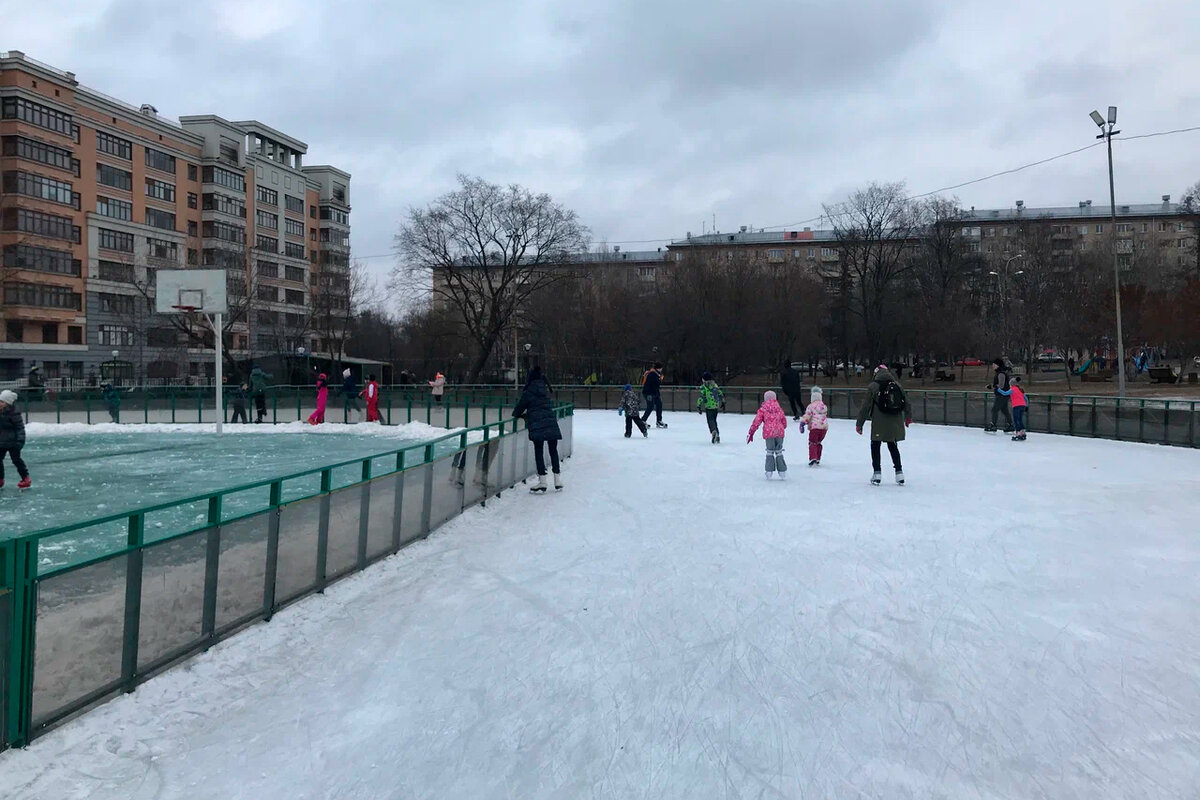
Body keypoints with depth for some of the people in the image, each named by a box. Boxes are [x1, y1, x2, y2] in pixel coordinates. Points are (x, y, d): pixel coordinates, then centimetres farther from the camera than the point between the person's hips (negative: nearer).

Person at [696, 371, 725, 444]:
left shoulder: (703, 387, -4)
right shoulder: (715, 385, 13)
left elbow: (701, 397, -11)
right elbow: (720, 394, 16)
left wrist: (698, 406, -8)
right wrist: (723, 402, 27)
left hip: (708, 406, -5)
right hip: (716, 406, 5)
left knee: (711, 420, -5)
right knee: (714, 420, 17)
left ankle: (713, 431, -33)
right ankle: (717, 436, 14)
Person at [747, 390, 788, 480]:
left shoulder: (762, 409, 2)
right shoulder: (779, 408, 13)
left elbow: (756, 421, -1)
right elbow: (784, 421, 20)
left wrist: (751, 433, 5)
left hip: (769, 433, -2)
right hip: (779, 432, 2)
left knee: (770, 451, 8)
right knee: (779, 452, 12)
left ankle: (769, 471, 2)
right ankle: (782, 471, 12)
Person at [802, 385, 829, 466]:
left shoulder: (811, 406, -3)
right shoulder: (824, 406, 16)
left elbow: (807, 416, -9)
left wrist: (802, 423, -3)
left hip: (815, 427, -5)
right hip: (824, 427, 5)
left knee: (812, 443, 1)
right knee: (818, 442, 19)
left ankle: (812, 458, -16)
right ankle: (817, 460, 20)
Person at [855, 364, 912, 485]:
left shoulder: (873, 386, -7)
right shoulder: (897, 385, 4)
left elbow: (866, 406, -7)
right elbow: (906, 402, 14)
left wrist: (859, 424, 0)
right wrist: (908, 417, 31)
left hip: (879, 425, -4)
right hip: (895, 424, 4)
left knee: (875, 446, 9)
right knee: (893, 446, 17)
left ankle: (876, 473, 4)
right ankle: (899, 473, 15)